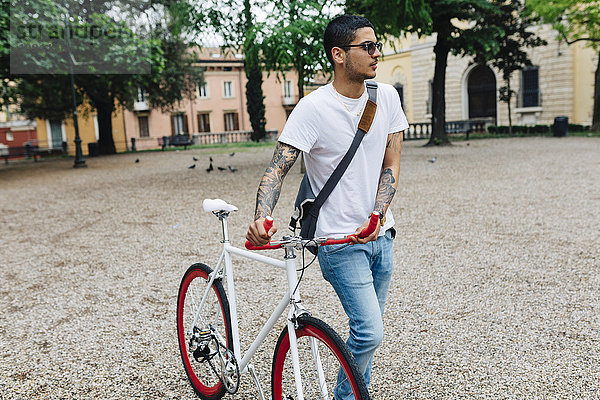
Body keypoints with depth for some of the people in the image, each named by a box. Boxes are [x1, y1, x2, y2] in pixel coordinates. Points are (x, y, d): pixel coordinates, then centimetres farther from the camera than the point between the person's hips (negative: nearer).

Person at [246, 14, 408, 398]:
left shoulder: (386, 97, 1)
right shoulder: (313, 108, -15)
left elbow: (391, 164, 2)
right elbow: (278, 167, -17)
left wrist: (376, 215, -12)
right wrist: (262, 217, -35)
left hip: (381, 235, 6)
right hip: (339, 240, -5)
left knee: (368, 328, 16)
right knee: (369, 332, -10)